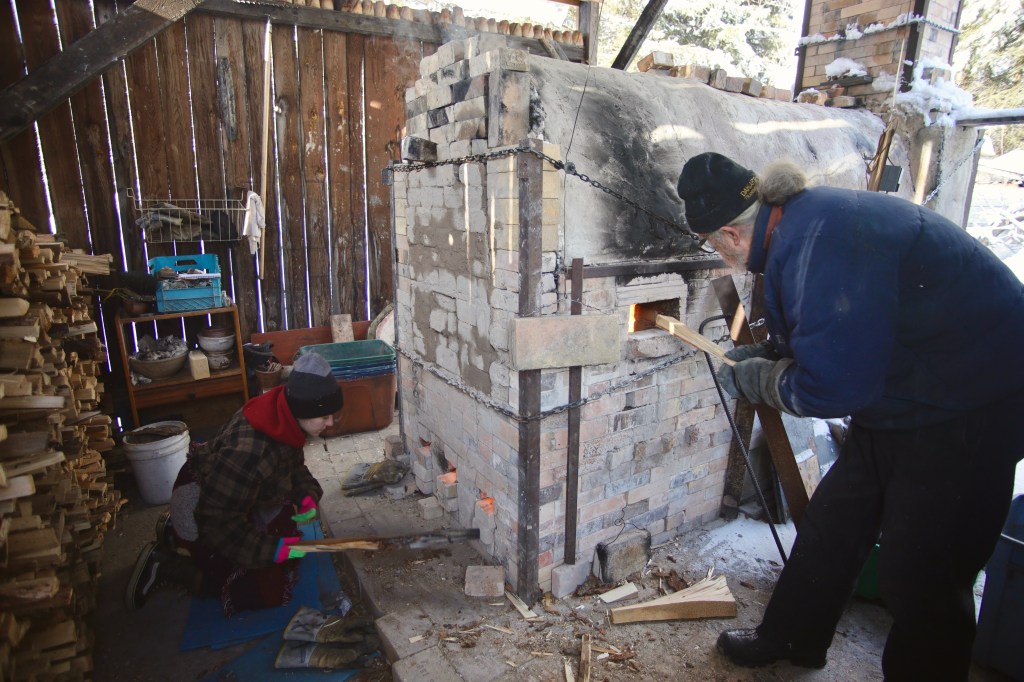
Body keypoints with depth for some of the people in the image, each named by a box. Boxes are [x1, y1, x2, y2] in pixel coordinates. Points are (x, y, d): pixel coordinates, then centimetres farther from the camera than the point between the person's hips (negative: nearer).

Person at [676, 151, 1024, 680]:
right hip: (901, 400, 10)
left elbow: (832, 387, -29)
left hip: (969, 412, -10)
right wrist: (763, 355, 9)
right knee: (832, 523, 16)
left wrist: (758, 380, -12)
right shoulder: (799, 224, 2)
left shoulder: (822, 241, -31)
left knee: (922, 577, 1)